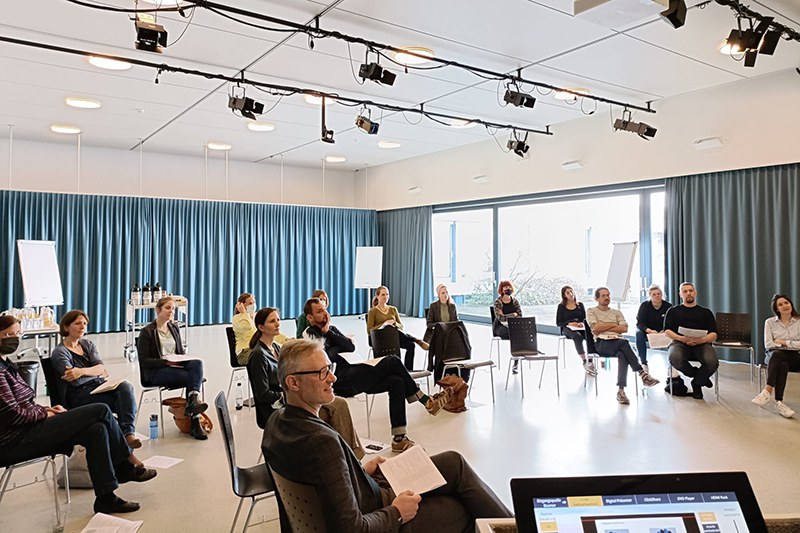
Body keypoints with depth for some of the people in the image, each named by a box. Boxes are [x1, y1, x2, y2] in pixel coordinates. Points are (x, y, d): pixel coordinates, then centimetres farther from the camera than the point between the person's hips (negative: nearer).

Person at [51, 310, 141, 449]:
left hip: (99, 385, 5)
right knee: (125, 398, -29)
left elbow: (101, 367, -1)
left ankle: (129, 432, -36)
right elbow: (74, 380, -13)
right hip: (80, 393, -5)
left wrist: (82, 371, -19)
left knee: (125, 387, -30)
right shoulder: (59, 352, 1)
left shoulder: (88, 344, 17)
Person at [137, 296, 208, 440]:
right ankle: (195, 422, -28)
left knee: (197, 363, -29)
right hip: (155, 372, -5)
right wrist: (166, 362, -19)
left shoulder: (174, 329, 19)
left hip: (176, 366, 5)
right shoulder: (147, 332, -1)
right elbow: (143, 361, -7)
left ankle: (193, 401, -42)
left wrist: (185, 358, -1)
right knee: (192, 377, -30)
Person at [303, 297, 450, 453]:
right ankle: (426, 401, -2)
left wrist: (329, 333, -2)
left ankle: (399, 439, -11)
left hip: (350, 375, 8)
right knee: (393, 362, -16)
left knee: (397, 382, -11)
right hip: (340, 381, -8)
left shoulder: (331, 329, 22)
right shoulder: (309, 335, -1)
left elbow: (351, 347, 7)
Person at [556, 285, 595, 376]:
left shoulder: (580, 305, 16)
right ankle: (585, 362, -40)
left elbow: (585, 318, 12)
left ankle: (590, 361, -31)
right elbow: (558, 323, 4)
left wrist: (582, 323, -12)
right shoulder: (561, 306, 8)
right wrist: (569, 323, -14)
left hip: (580, 328, 3)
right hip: (567, 329, -3)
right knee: (577, 337, -38)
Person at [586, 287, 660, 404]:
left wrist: (603, 328, 1)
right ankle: (642, 373, -35)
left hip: (617, 342, 3)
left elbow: (624, 329, 7)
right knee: (623, 342, -36)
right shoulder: (591, 311, 16)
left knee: (622, 354, -36)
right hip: (602, 343, -3)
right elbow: (596, 328, -3)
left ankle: (621, 390, -41)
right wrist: (613, 325, 6)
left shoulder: (617, 312, 26)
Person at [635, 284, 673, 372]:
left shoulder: (668, 306, -6)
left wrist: (665, 330, -30)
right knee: (639, 333, -33)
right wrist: (649, 330, -34)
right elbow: (640, 323, -14)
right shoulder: (644, 305, -8)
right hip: (647, 332, -1)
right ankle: (644, 363, -33)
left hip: (662, 332, 1)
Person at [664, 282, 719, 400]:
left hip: (702, 343, 1)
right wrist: (683, 339, -12)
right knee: (675, 359, -36)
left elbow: (713, 335, 13)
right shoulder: (673, 311, 22)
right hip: (680, 343, -1)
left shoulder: (706, 312, 24)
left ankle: (696, 383, 0)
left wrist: (701, 340, -10)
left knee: (712, 362, -33)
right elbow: (667, 331, 8)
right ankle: (701, 376, -5)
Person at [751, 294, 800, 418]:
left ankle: (768, 391, -41)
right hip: (775, 355, 1)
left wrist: (784, 342, -4)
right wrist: (784, 345, -6)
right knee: (782, 364, -37)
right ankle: (778, 401, -40)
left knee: (777, 355, -37)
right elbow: (768, 344, 1)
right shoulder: (770, 322, 11)